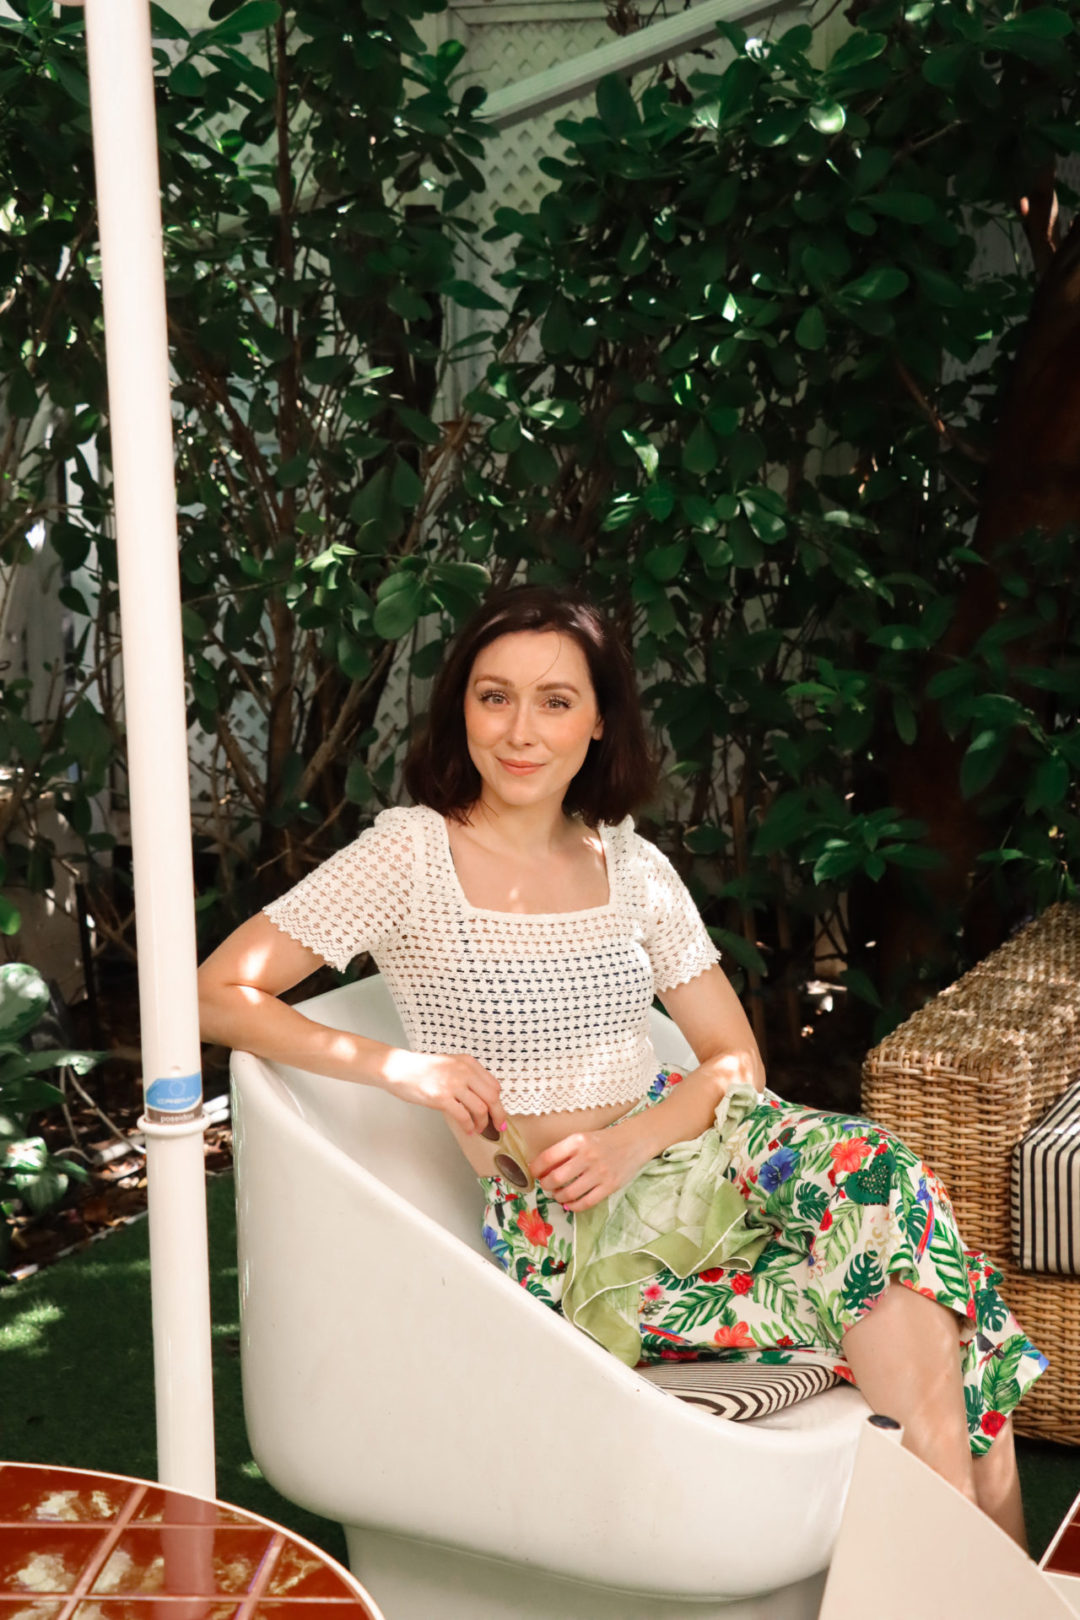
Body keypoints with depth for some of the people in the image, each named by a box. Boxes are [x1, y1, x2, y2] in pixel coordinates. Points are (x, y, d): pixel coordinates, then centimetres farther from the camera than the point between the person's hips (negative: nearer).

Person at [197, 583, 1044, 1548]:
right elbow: (221, 992, -8)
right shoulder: (414, 855, -4)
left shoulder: (634, 868, 10)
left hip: (670, 1152, 5)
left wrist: (634, 1142, -13)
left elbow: (735, 1060, 7)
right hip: (552, 1225, -5)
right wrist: (401, 1068, -19)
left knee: (872, 1167, -26)